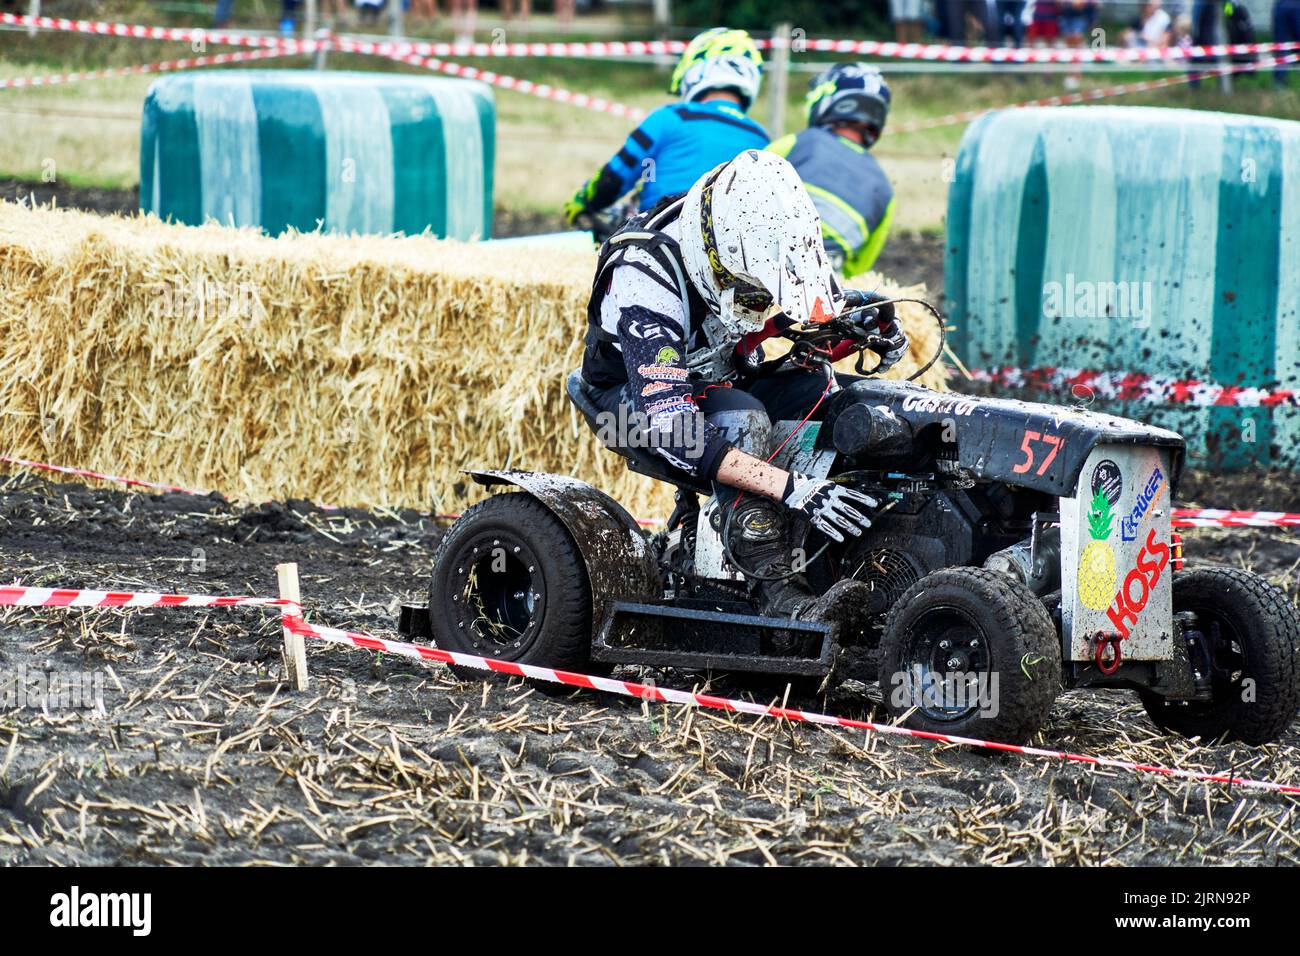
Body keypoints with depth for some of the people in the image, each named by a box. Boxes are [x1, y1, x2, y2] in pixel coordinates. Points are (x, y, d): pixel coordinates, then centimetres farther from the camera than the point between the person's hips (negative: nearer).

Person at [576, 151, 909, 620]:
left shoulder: (760, 247, -16)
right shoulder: (647, 281, -36)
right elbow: (673, 430, -44)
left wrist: (872, 323, -19)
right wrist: (792, 488, -50)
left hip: (724, 379, 7)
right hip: (635, 396, -7)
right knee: (744, 418, -36)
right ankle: (776, 590, -38)